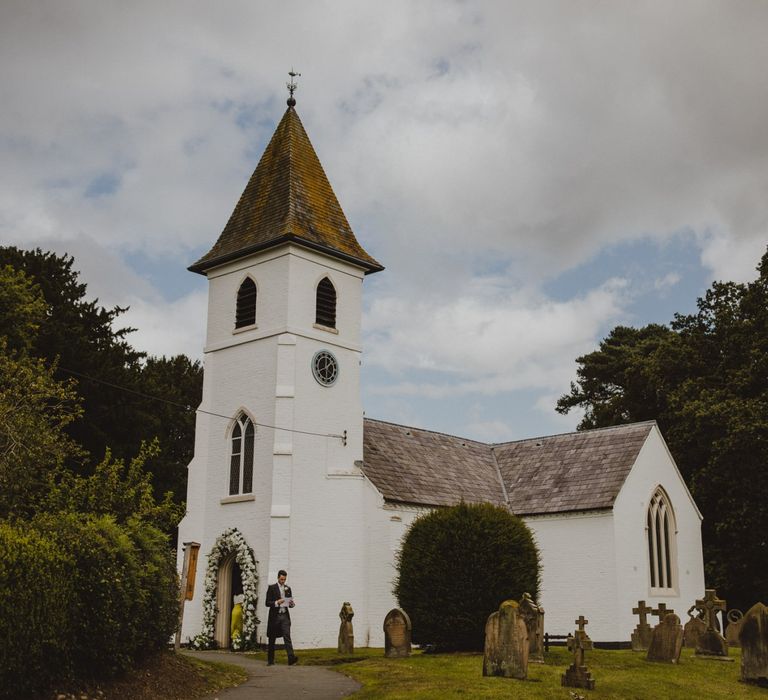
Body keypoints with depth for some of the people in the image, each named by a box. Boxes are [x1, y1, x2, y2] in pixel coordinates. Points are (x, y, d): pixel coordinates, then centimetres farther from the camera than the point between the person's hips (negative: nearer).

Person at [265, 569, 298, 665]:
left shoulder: (288, 588, 13)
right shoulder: (272, 588, -1)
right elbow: (267, 603, -5)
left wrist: (291, 603, -5)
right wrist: (277, 602, -21)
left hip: (285, 615, 2)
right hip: (274, 616, -2)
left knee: (287, 636, -12)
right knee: (272, 639, 6)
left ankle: (291, 658, -24)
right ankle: (270, 660, 17)